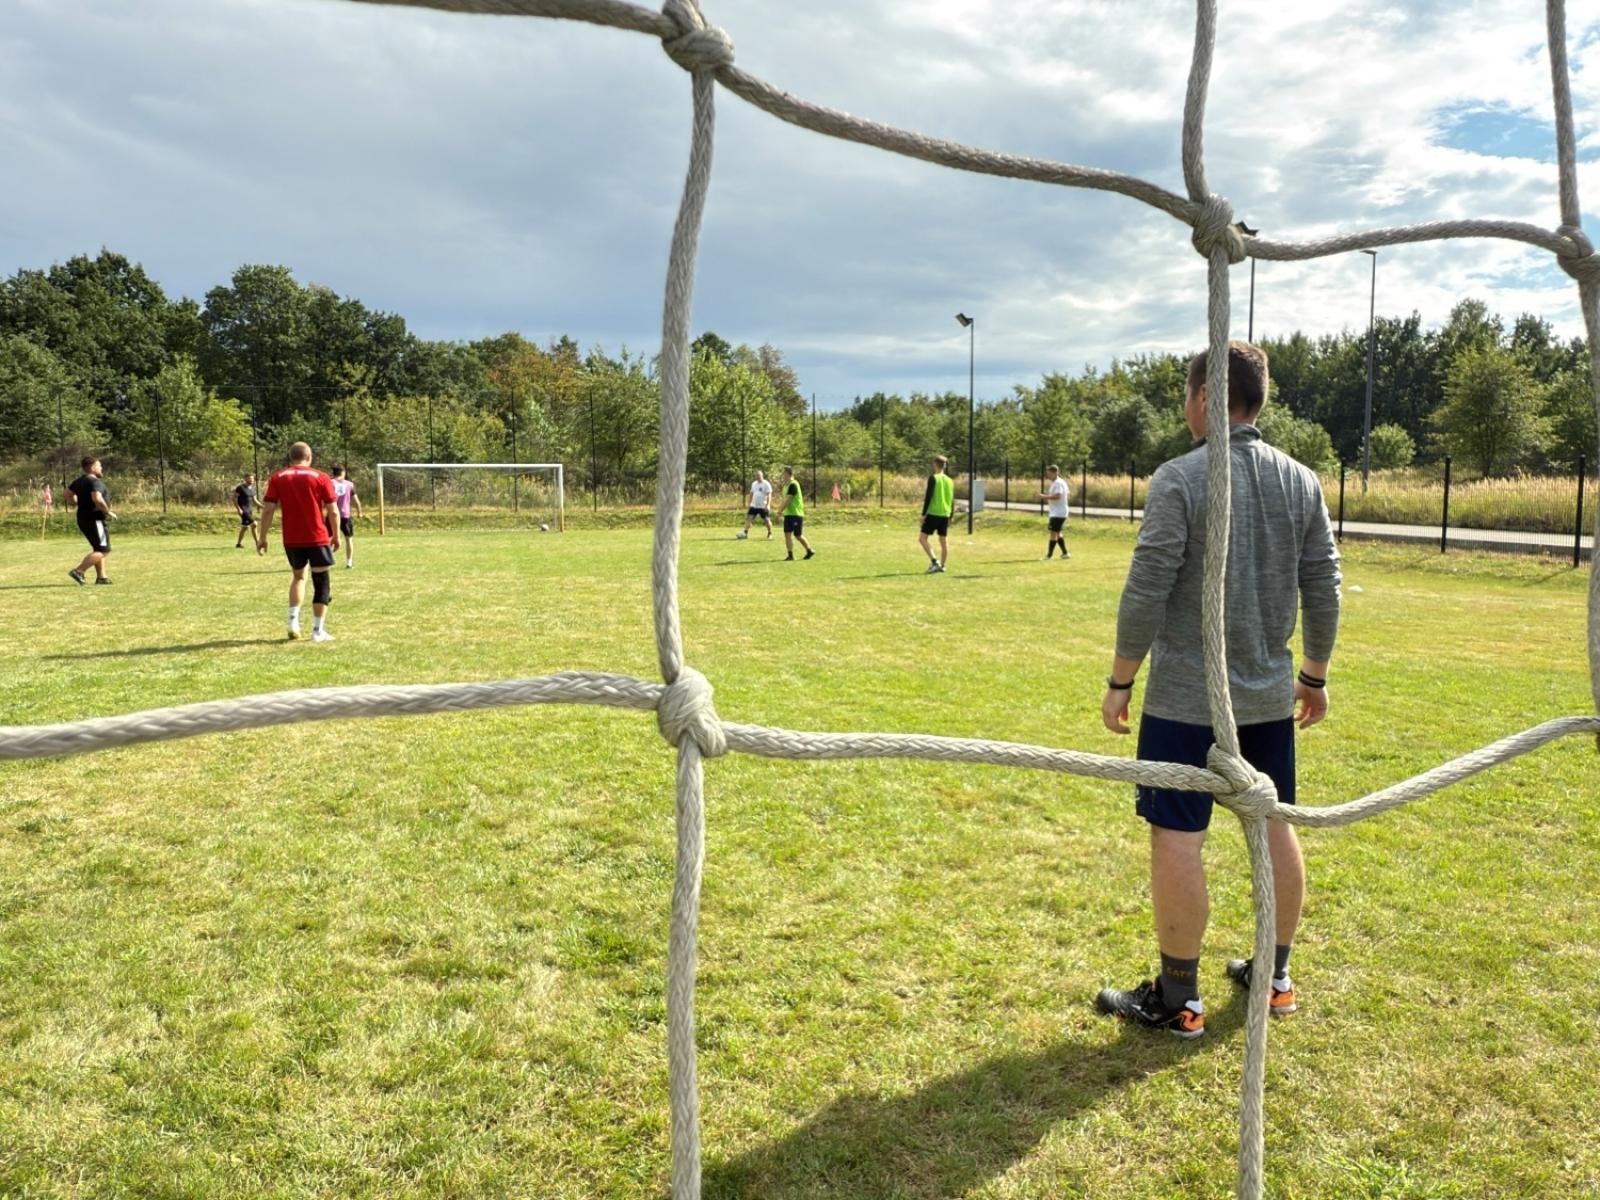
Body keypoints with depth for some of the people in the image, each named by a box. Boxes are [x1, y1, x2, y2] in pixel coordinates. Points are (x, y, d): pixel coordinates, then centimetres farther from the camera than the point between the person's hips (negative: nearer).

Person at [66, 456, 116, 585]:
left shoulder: (78, 481, 12)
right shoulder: (95, 482, -18)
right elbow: (97, 499, -33)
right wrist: (108, 512, -20)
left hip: (83, 519, 10)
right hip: (94, 520, -10)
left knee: (99, 549, 19)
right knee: (103, 550, -7)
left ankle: (101, 577, 19)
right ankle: (78, 571, -14)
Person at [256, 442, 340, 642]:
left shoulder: (277, 478, 3)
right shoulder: (320, 477, -2)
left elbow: (268, 509, -2)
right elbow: (332, 510, -4)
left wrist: (263, 537, 3)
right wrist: (336, 535, 6)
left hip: (292, 540, 3)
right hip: (318, 538, -3)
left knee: (298, 576, 24)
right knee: (321, 582, 5)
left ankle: (293, 620, 11)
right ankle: (318, 631, 3)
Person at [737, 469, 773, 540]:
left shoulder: (766, 484, -8)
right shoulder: (754, 483, 11)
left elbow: (769, 495, -12)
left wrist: (768, 505, -21)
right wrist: (749, 504, 18)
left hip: (763, 507, -5)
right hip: (754, 506, 5)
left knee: (767, 520, -1)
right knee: (748, 518, -5)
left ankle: (770, 534, 16)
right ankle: (745, 533, -5)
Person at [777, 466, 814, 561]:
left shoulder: (793, 485, -17)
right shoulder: (786, 485, 11)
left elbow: (788, 500, -22)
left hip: (796, 514, -9)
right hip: (788, 514, 9)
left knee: (798, 535, -5)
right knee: (787, 534, 6)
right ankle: (790, 555, 11)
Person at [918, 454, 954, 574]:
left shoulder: (933, 478, -8)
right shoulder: (950, 481, 11)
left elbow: (928, 497, -13)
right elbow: (952, 500, 14)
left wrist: (923, 514, -9)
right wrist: (950, 517, 22)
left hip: (933, 514, -6)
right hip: (945, 515, 6)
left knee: (922, 538, -5)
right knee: (944, 541, 10)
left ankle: (934, 561, -18)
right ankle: (942, 566, 13)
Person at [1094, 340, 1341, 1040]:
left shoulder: (1180, 479, -13)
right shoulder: (1301, 482, 4)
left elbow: (1146, 592, -15)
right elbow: (1322, 590, 7)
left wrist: (1119, 680, -6)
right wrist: (1315, 676, 18)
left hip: (1186, 699, -6)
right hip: (1269, 695, 6)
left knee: (1177, 837, 2)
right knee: (1274, 827, 16)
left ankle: (1177, 999, 11)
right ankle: (1276, 975, 31)